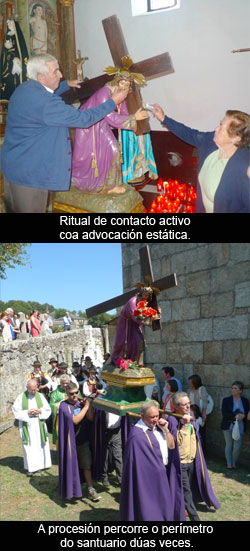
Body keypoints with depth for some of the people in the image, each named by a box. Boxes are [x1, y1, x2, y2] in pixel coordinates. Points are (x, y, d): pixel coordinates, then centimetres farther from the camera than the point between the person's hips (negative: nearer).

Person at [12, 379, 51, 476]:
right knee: (29, 447, -1)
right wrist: (27, 412, -16)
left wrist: (40, 411, -14)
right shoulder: (21, 397, -4)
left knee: (41, 445, 8)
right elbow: (16, 411, -3)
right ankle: (31, 467, 5)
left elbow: (48, 410, 5)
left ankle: (42, 464, 20)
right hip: (27, 426, -2)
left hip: (39, 426, 2)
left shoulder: (40, 396, 2)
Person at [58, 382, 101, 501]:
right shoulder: (63, 406, -13)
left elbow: (91, 418, -5)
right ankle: (70, 488, 29)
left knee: (87, 465, 2)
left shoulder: (81, 403, 1)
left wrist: (89, 405, -18)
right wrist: (86, 406, -23)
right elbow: (75, 420, -25)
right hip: (70, 441, -3)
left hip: (83, 440, 3)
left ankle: (91, 489, 7)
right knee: (71, 465, 10)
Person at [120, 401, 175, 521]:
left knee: (159, 507, 19)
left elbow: (172, 445, 5)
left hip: (160, 473, 8)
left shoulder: (156, 426, 3)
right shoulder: (137, 435, -23)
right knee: (149, 510, 5)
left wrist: (165, 429, -9)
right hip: (149, 476, -8)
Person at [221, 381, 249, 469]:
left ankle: (234, 463, 19)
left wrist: (242, 416, -17)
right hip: (228, 426, -1)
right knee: (229, 445, 6)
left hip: (240, 427, 1)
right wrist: (235, 416, -19)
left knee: (237, 447, -2)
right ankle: (229, 463, 21)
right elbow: (224, 413, -10)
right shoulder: (226, 400, 1)